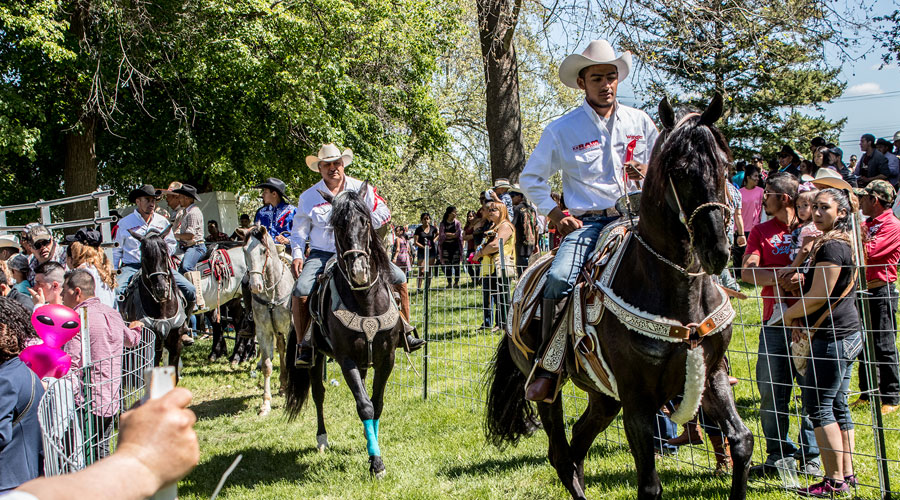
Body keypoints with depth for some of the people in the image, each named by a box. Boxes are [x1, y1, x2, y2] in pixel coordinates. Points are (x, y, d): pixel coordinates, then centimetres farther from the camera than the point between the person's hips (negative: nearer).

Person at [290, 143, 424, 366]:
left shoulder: (362, 189, 4)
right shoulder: (309, 197, 4)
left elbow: (383, 213, 5)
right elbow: (299, 230, 8)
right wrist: (297, 255, -8)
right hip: (322, 255, -1)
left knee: (398, 277, -11)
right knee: (301, 289, -26)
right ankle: (303, 345, -11)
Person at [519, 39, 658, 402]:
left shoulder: (640, 123, 11)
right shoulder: (562, 130, 4)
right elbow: (531, 178, 13)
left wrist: (649, 175, -2)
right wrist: (555, 213, -1)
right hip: (588, 221, -2)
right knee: (559, 278, -29)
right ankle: (546, 366, -15)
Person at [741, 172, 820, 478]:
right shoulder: (761, 232, 11)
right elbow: (747, 271, -2)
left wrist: (803, 277, -22)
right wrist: (778, 277, -20)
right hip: (774, 323, 3)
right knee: (771, 391, 3)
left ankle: (811, 456, 9)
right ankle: (777, 454, 14)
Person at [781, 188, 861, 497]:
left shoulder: (831, 247, -17)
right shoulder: (843, 243, 16)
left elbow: (818, 296, -18)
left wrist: (789, 315, -2)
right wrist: (803, 321, 9)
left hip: (833, 338, -10)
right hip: (847, 334, 10)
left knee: (818, 405, -6)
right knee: (837, 404, 14)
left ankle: (835, 481, -3)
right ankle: (847, 472, 18)